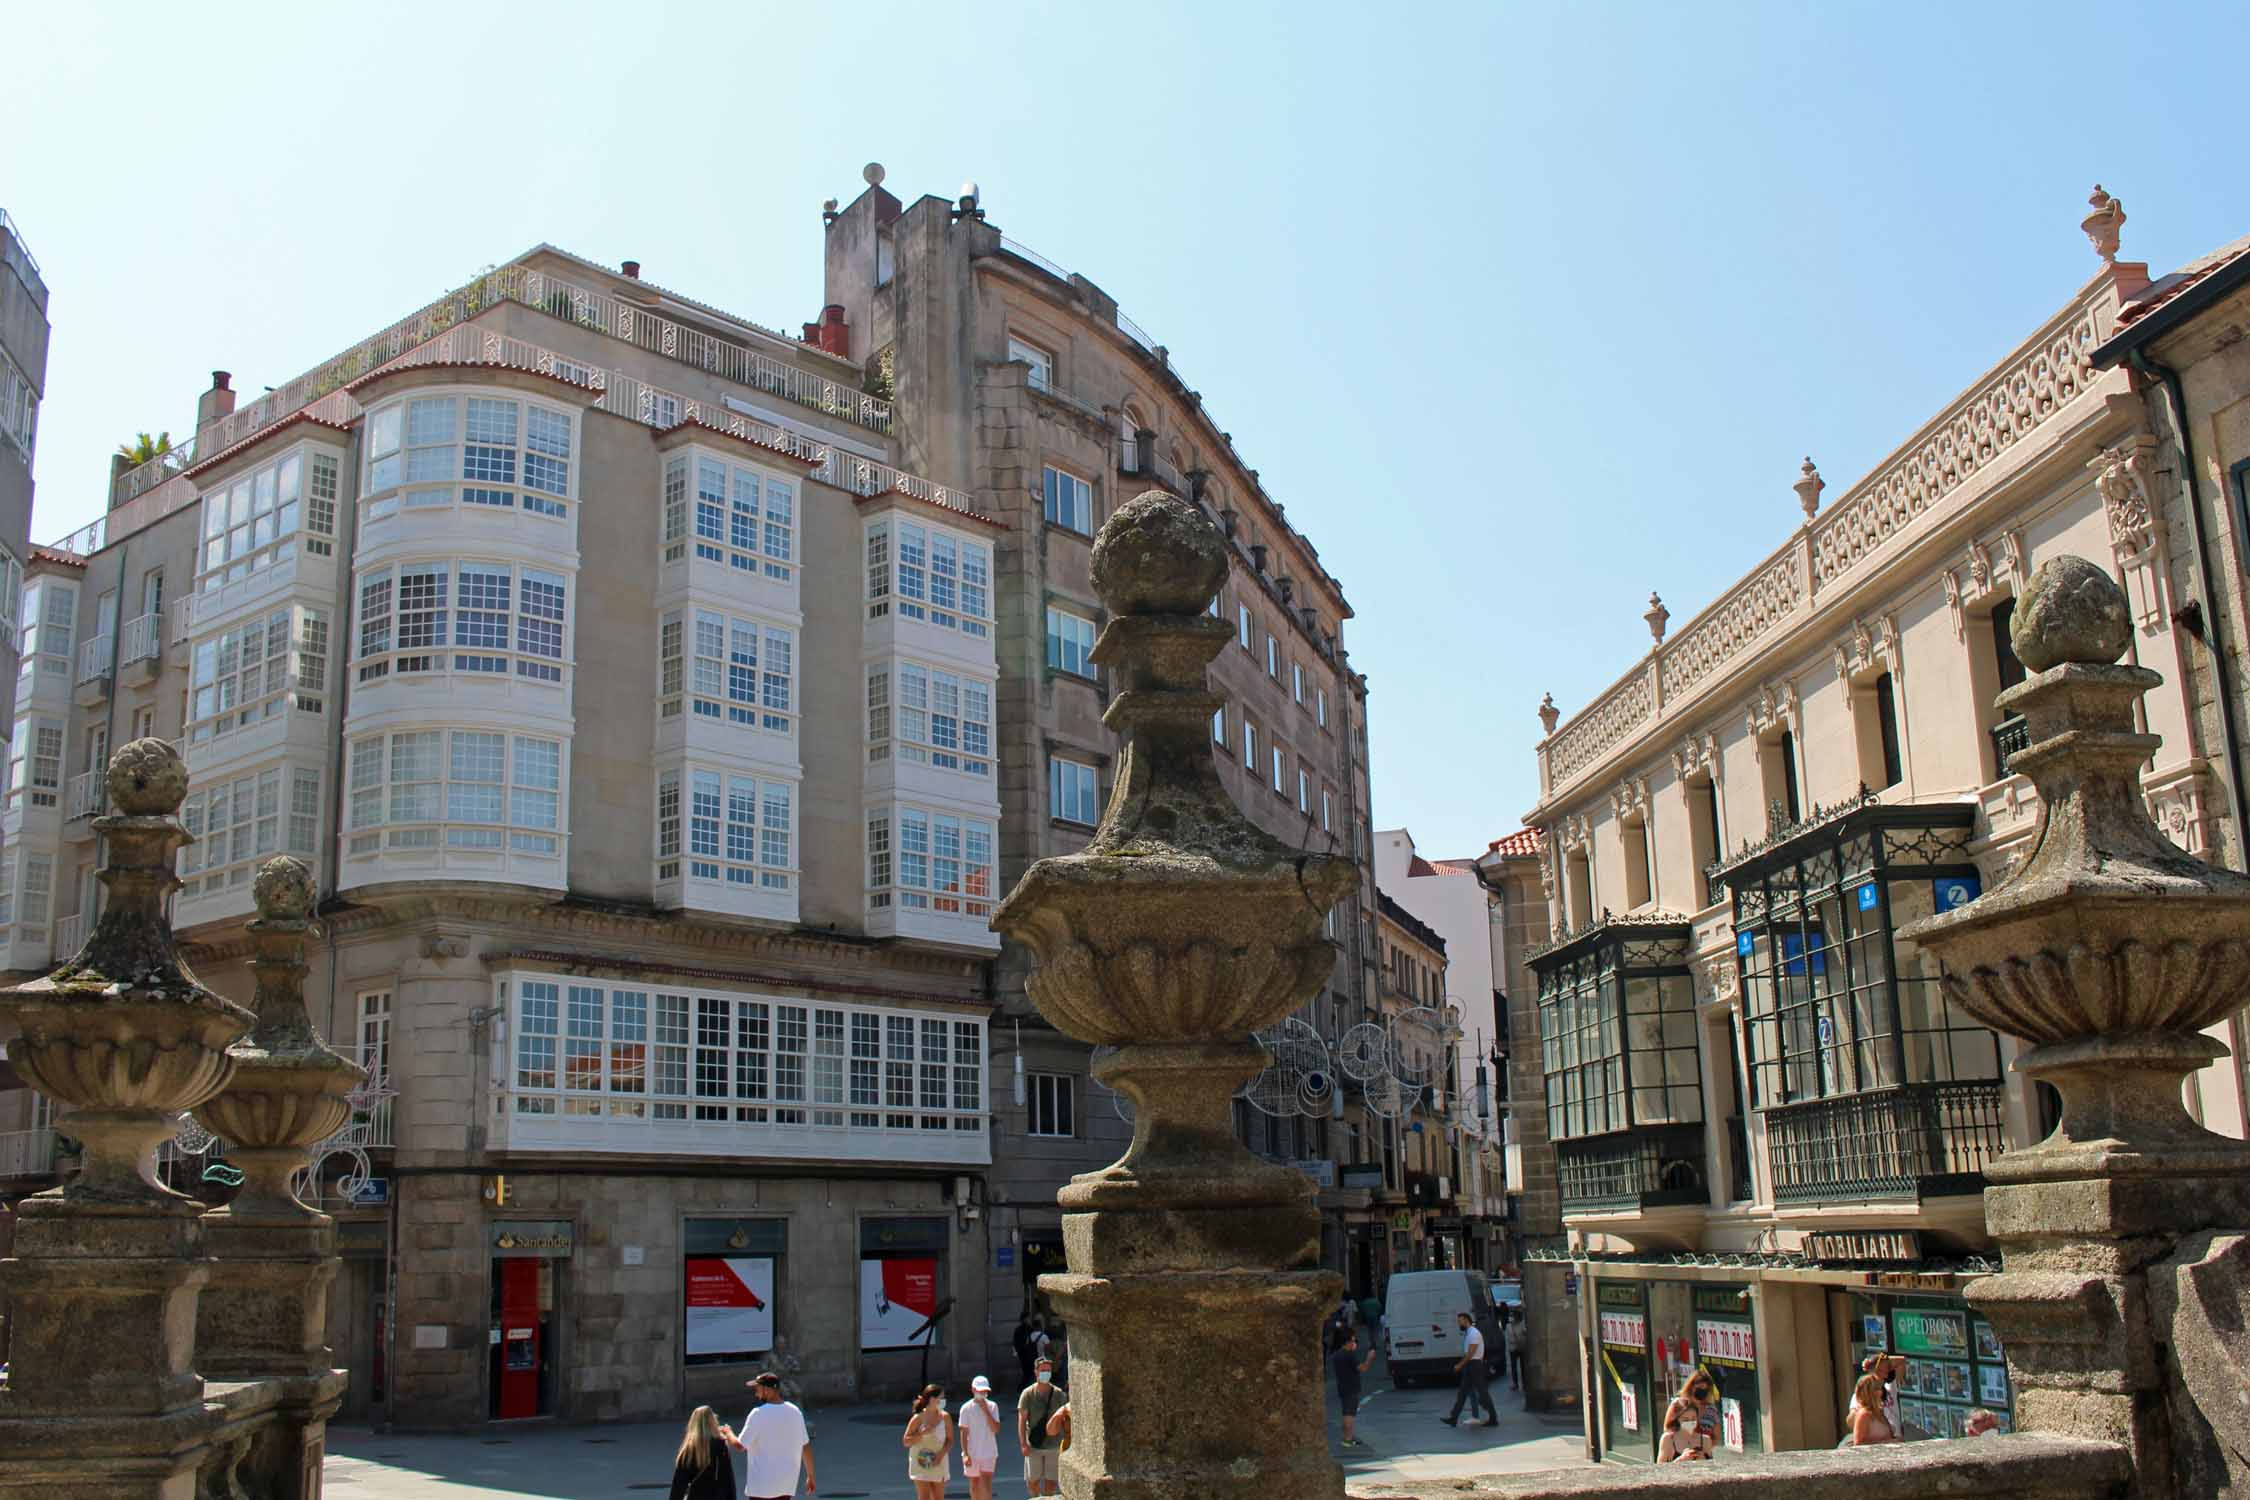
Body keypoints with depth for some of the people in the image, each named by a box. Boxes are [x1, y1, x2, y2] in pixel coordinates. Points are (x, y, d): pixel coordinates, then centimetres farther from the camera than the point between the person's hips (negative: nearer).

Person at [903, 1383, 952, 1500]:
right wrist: (922, 1434, -20)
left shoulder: (945, 1417, 0)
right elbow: (906, 1442, -5)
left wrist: (942, 1453, -14)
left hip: (938, 1463, 3)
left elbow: (950, 1440, 4)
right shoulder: (918, 1418, -8)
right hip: (921, 1463, -3)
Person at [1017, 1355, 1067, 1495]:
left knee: (1051, 1482, 0)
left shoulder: (1059, 1394, 4)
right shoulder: (1028, 1393, -2)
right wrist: (1023, 1444, -12)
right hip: (1033, 1446, -1)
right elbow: (1022, 1420, -4)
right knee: (1033, 1481, 4)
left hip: (1053, 1445, 1)